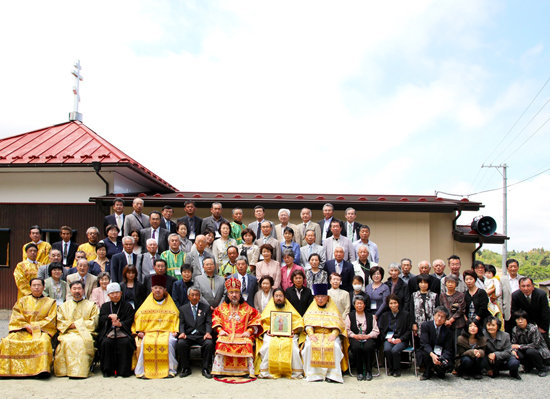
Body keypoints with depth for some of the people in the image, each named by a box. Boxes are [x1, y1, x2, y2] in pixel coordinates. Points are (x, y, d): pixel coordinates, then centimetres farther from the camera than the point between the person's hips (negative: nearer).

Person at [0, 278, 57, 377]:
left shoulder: (50, 303, 13)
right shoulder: (22, 301, 18)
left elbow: (50, 321, 3)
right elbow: (15, 317, 8)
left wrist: (34, 326, -9)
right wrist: (26, 326, -9)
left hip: (41, 331, -2)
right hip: (22, 331, 2)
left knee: (43, 342, -37)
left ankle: (42, 369, -40)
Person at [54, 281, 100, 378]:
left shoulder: (91, 305, 16)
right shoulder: (64, 306, 23)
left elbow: (93, 323, 4)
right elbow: (59, 323, 11)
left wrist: (77, 324, -4)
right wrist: (70, 325, -7)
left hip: (85, 333, -2)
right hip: (68, 333, 2)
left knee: (80, 341, -36)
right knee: (67, 341, -34)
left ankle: (81, 371, -32)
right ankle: (67, 369, -29)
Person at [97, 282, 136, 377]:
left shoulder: (127, 306, 16)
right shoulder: (105, 306, 23)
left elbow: (130, 320, 3)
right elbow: (101, 319, 7)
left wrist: (120, 324, -16)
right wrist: (110, 316, -13)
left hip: (123, 332, -1)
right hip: (108, 332, 1)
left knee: (126, 342, -32)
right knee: (106, 342, -31)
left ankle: (124, 370, -22)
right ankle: (107, 370, -19)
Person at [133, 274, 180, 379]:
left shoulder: (170, 305, 18)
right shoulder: (146, 305, 19)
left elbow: (176, 318, 11)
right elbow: (138, 318, 13)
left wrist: (175, 331, -5)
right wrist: (138, 331, -3)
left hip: (167, 332, -1)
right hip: (149, 332, 1)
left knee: (169, 342, -33)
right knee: (145, 343, -32)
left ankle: (170, 370, -23)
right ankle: (142, 370, -23)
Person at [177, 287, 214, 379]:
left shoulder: (206, 307, 15)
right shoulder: (183, 308, 17)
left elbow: (208, 322, 5)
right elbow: (181, 323, 8)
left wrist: (208, 332, -15)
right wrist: (182, 332, -14)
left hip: (202, 336, -1)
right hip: (188, 336, 1)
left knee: (209, 343, -32)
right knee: (180, 343, -31)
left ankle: (205, 369, -16)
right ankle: (186, 368, -13)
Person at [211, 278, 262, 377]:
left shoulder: (247, 308, 15)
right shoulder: (222, 307, 20)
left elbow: (255, 319, 9)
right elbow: (216, 319, 16)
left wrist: (249, 331, -5)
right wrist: (219, 330, -1)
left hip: (242, 336, -1)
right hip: (226, 335, 1)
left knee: (247, 344, -33)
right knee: (221, 344, -32)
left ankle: (247, 371, -25)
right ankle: (220, 370, -22)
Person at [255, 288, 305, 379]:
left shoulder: (290, 309, 17)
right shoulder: (269, 309, 19)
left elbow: (299, 321, 9)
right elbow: (263, 322, 11)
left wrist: (294, 330, -9)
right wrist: (267, 330, -8)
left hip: (288, 334, 0)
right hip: (272, 335, 0)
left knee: (292, 345, -32)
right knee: (269, 345, -32)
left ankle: (296, 372, -20)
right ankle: (266, 372, -24)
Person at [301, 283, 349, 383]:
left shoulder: (333, 309, 14)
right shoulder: (311, 310, 18)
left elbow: (338, 325, 3)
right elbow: (308, 323, 5)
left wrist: (334, 334, -17)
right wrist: (310, 334, -15)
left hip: (330, 335, -1)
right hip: (315, 335, 1)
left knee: (335, 346, -33)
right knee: (309, 345, -32)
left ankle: (332, 374, -27)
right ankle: (314, 374, -26)